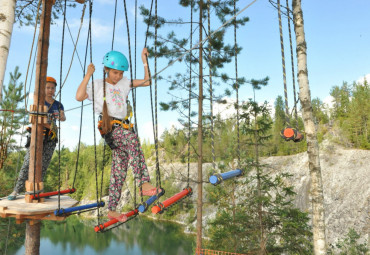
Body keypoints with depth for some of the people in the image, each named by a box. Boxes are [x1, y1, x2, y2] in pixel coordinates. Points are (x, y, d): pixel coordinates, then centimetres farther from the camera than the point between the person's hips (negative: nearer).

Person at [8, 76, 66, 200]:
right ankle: (16, 190, -6)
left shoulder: (58, 105, 13)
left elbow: (63, 118, 0)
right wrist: (49, 126, -22)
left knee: (44, 164, 0)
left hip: (50, 138, 3)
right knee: (28, 162, -9)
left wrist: (62, 117, -25)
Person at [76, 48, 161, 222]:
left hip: (121, 127, 5)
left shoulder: (124, 84, 22)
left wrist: (145, 61, 14)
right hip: (108, 126, -5)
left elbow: (146, 82, 18)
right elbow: (79, 97, -7)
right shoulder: (97, 85, 10)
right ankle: (144, 183, -40)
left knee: (120, 168, 2)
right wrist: (88, 75, -6)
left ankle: (112, 209, 10)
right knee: (132, 139, -35)